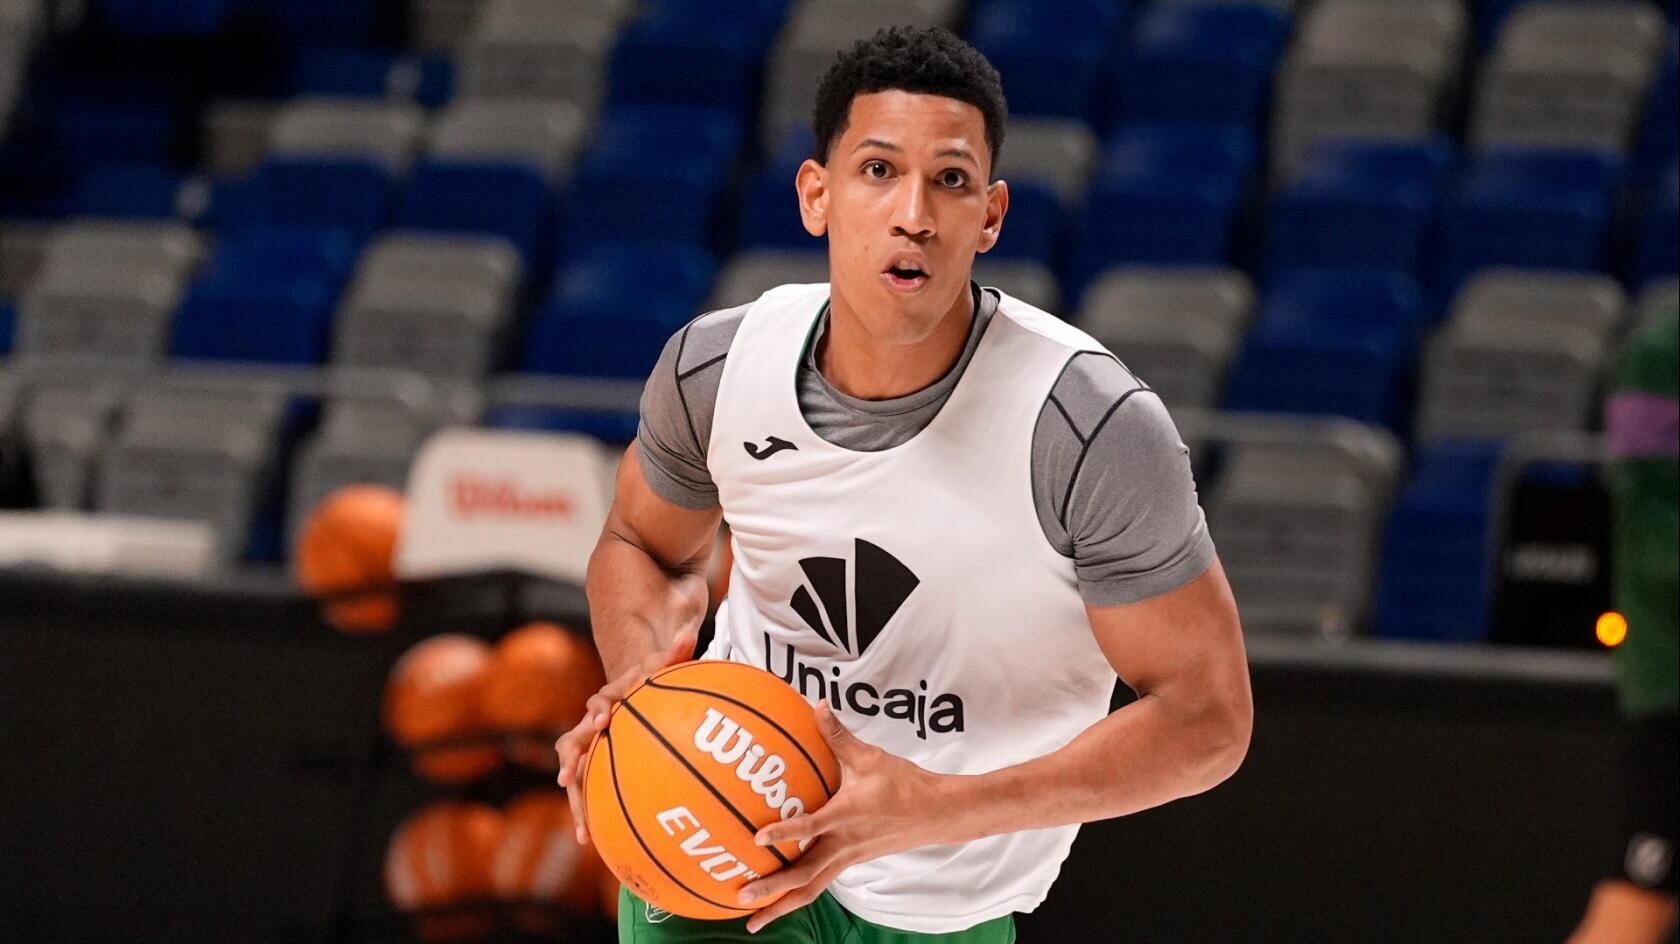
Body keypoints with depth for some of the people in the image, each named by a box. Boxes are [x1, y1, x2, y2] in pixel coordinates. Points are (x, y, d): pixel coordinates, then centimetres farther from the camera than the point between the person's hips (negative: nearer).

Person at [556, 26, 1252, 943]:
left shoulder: (1090, 427, -26)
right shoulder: (716, 368, -13)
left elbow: (1207, 718, -21)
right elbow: (643, 545, 10)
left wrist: (937, 809, -31)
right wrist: (644, 679, -14)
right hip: (723, 821, 2)